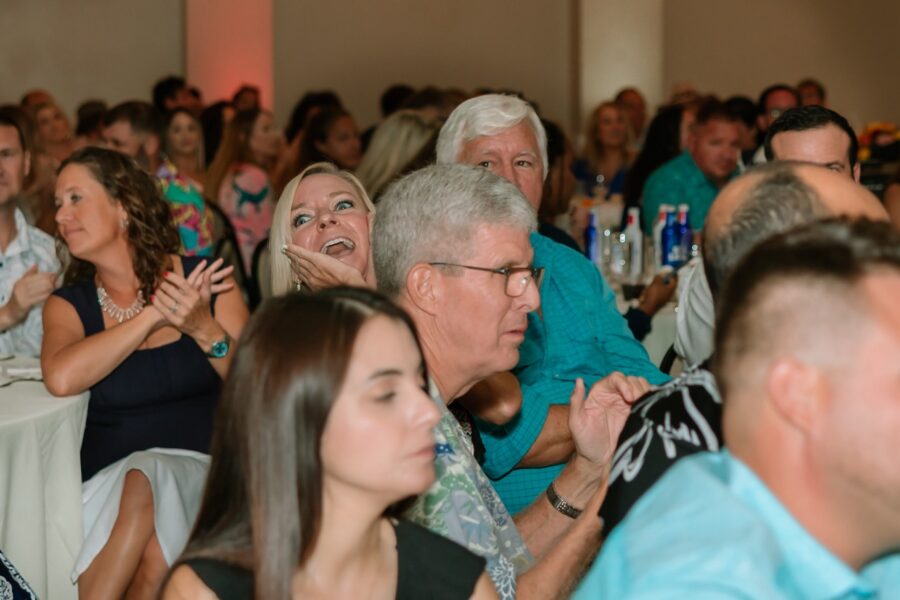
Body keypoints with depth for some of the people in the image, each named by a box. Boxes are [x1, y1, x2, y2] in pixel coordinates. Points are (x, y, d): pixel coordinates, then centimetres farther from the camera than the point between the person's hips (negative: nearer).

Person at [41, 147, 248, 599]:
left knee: (147, 484, -34)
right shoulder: (70, 304, 7)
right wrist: (156, 313, -12)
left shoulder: (206, 280, 5)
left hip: (202, 469, 0)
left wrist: (205, 329, -15)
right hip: (110, 479, 1)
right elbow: (61, 378, -17)